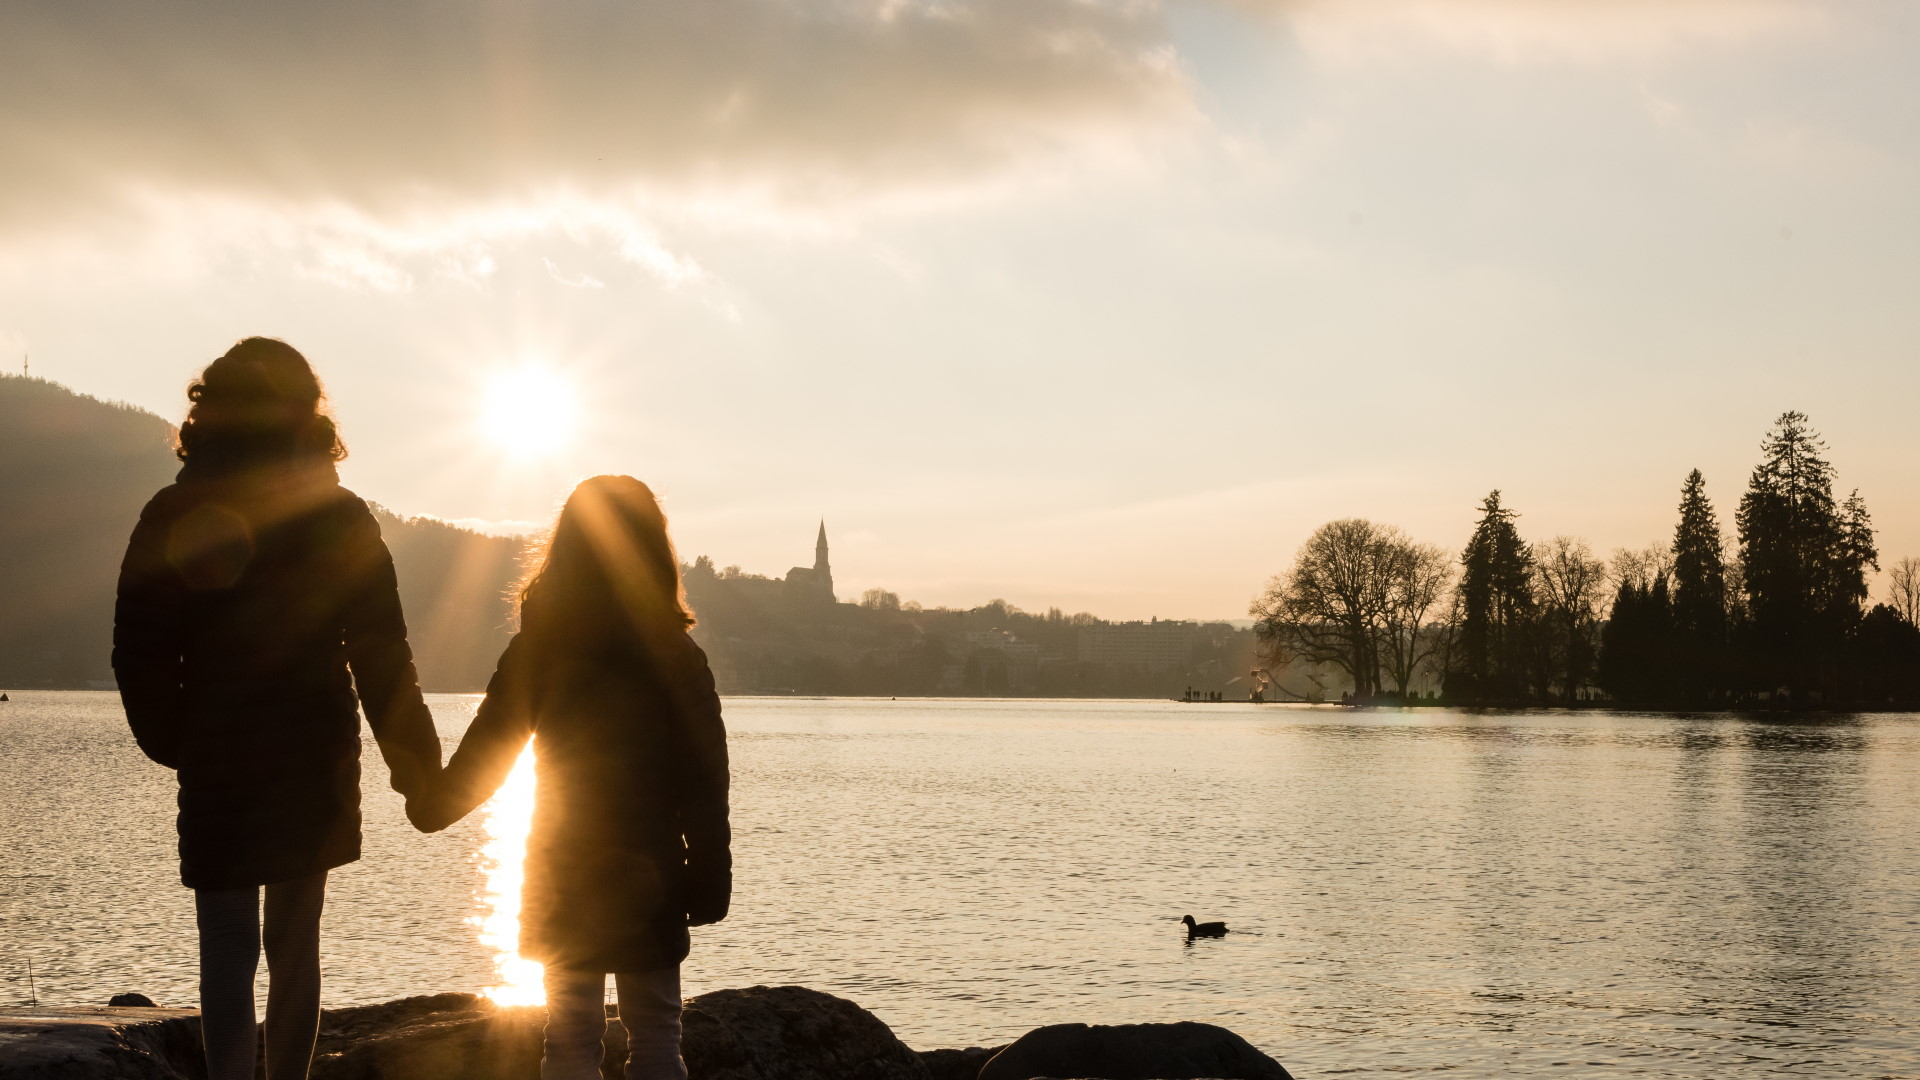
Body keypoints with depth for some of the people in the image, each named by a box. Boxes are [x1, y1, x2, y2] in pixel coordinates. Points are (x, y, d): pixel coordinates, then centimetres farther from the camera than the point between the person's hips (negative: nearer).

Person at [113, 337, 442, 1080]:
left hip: (216, 762, -1)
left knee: (227, 950, 2)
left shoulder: (173, 516, -2)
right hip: (315, 762, 1)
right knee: (294, 947, 13)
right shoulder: (339, 517, -2)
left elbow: (138, 652, -3)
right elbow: (381, 652, -4)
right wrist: (414, 760, 1)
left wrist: (172, 742, 11)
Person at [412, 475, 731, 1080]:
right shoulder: (678, 659, -7)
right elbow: (704, 782, -6)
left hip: (562, 880, 1)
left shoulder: (534, 652, -4)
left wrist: (433, 808, 18)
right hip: (650, 880, -1)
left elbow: (484, 754, 2)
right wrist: (709, 873, 2)